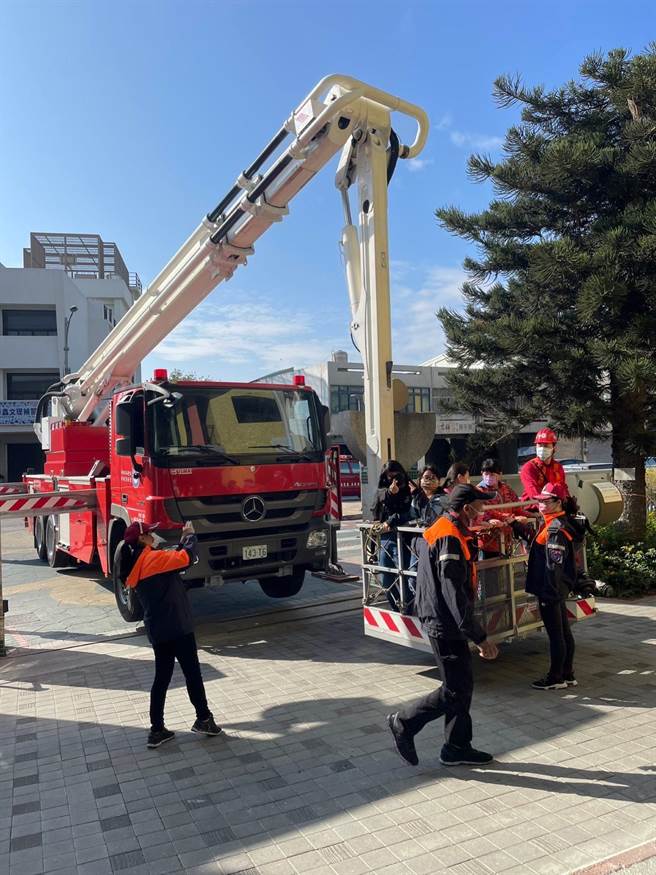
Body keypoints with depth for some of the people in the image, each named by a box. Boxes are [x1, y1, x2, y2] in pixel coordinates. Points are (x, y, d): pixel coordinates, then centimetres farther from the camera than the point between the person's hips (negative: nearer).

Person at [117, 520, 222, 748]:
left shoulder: (135, 567, 11)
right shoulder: (151, 558, -16)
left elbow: (173, 560, 16)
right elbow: (186, 558, -23)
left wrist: (182, 541, 9)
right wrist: (190, 536, -6)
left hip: (157, 630, 9)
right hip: (176, 627, -9)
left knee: (162, 677, 13)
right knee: (192, 672, 5)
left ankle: (157, 730, 16)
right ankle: (203, 719, 15)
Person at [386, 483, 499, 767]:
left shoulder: (441, 531, 13)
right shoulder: (449, 539, -21)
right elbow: (455, 594, -25)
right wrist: (479, 637, -22)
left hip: (444, 623, 10)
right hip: (446, 626, -10)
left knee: (462, 685, 16)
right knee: (456, 691, -1)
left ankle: (457, 748, 27)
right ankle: (404, 723, 13)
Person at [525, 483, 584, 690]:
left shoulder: (556, 528, -19)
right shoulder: (561, 523, 12)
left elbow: (554, 565, -23)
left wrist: (549, 591, -23)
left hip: (551, 590, -10)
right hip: (559, 588, 10)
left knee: (555, 634, 1)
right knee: (564, 632, 16)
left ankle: (556, 678, 11)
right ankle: (567, 675, 26)